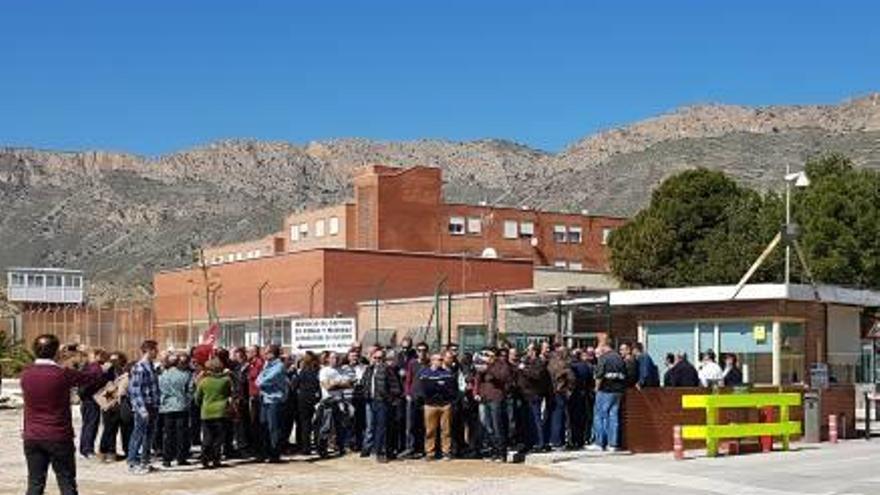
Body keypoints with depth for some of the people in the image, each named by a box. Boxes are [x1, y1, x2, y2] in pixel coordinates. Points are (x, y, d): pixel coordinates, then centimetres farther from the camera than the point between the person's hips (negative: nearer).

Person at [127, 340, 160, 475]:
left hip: (152, 408, 9)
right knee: (139, 435, -2)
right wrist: (142, 409, -21)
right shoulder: (139, 368, -14)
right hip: (143, 408, -9)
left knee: (149, 435, 13)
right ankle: (133, 463, 5)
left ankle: (145, 461, 23)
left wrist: (156, 406, 14)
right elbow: (135, 390, -17)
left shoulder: (151, 367, 13)